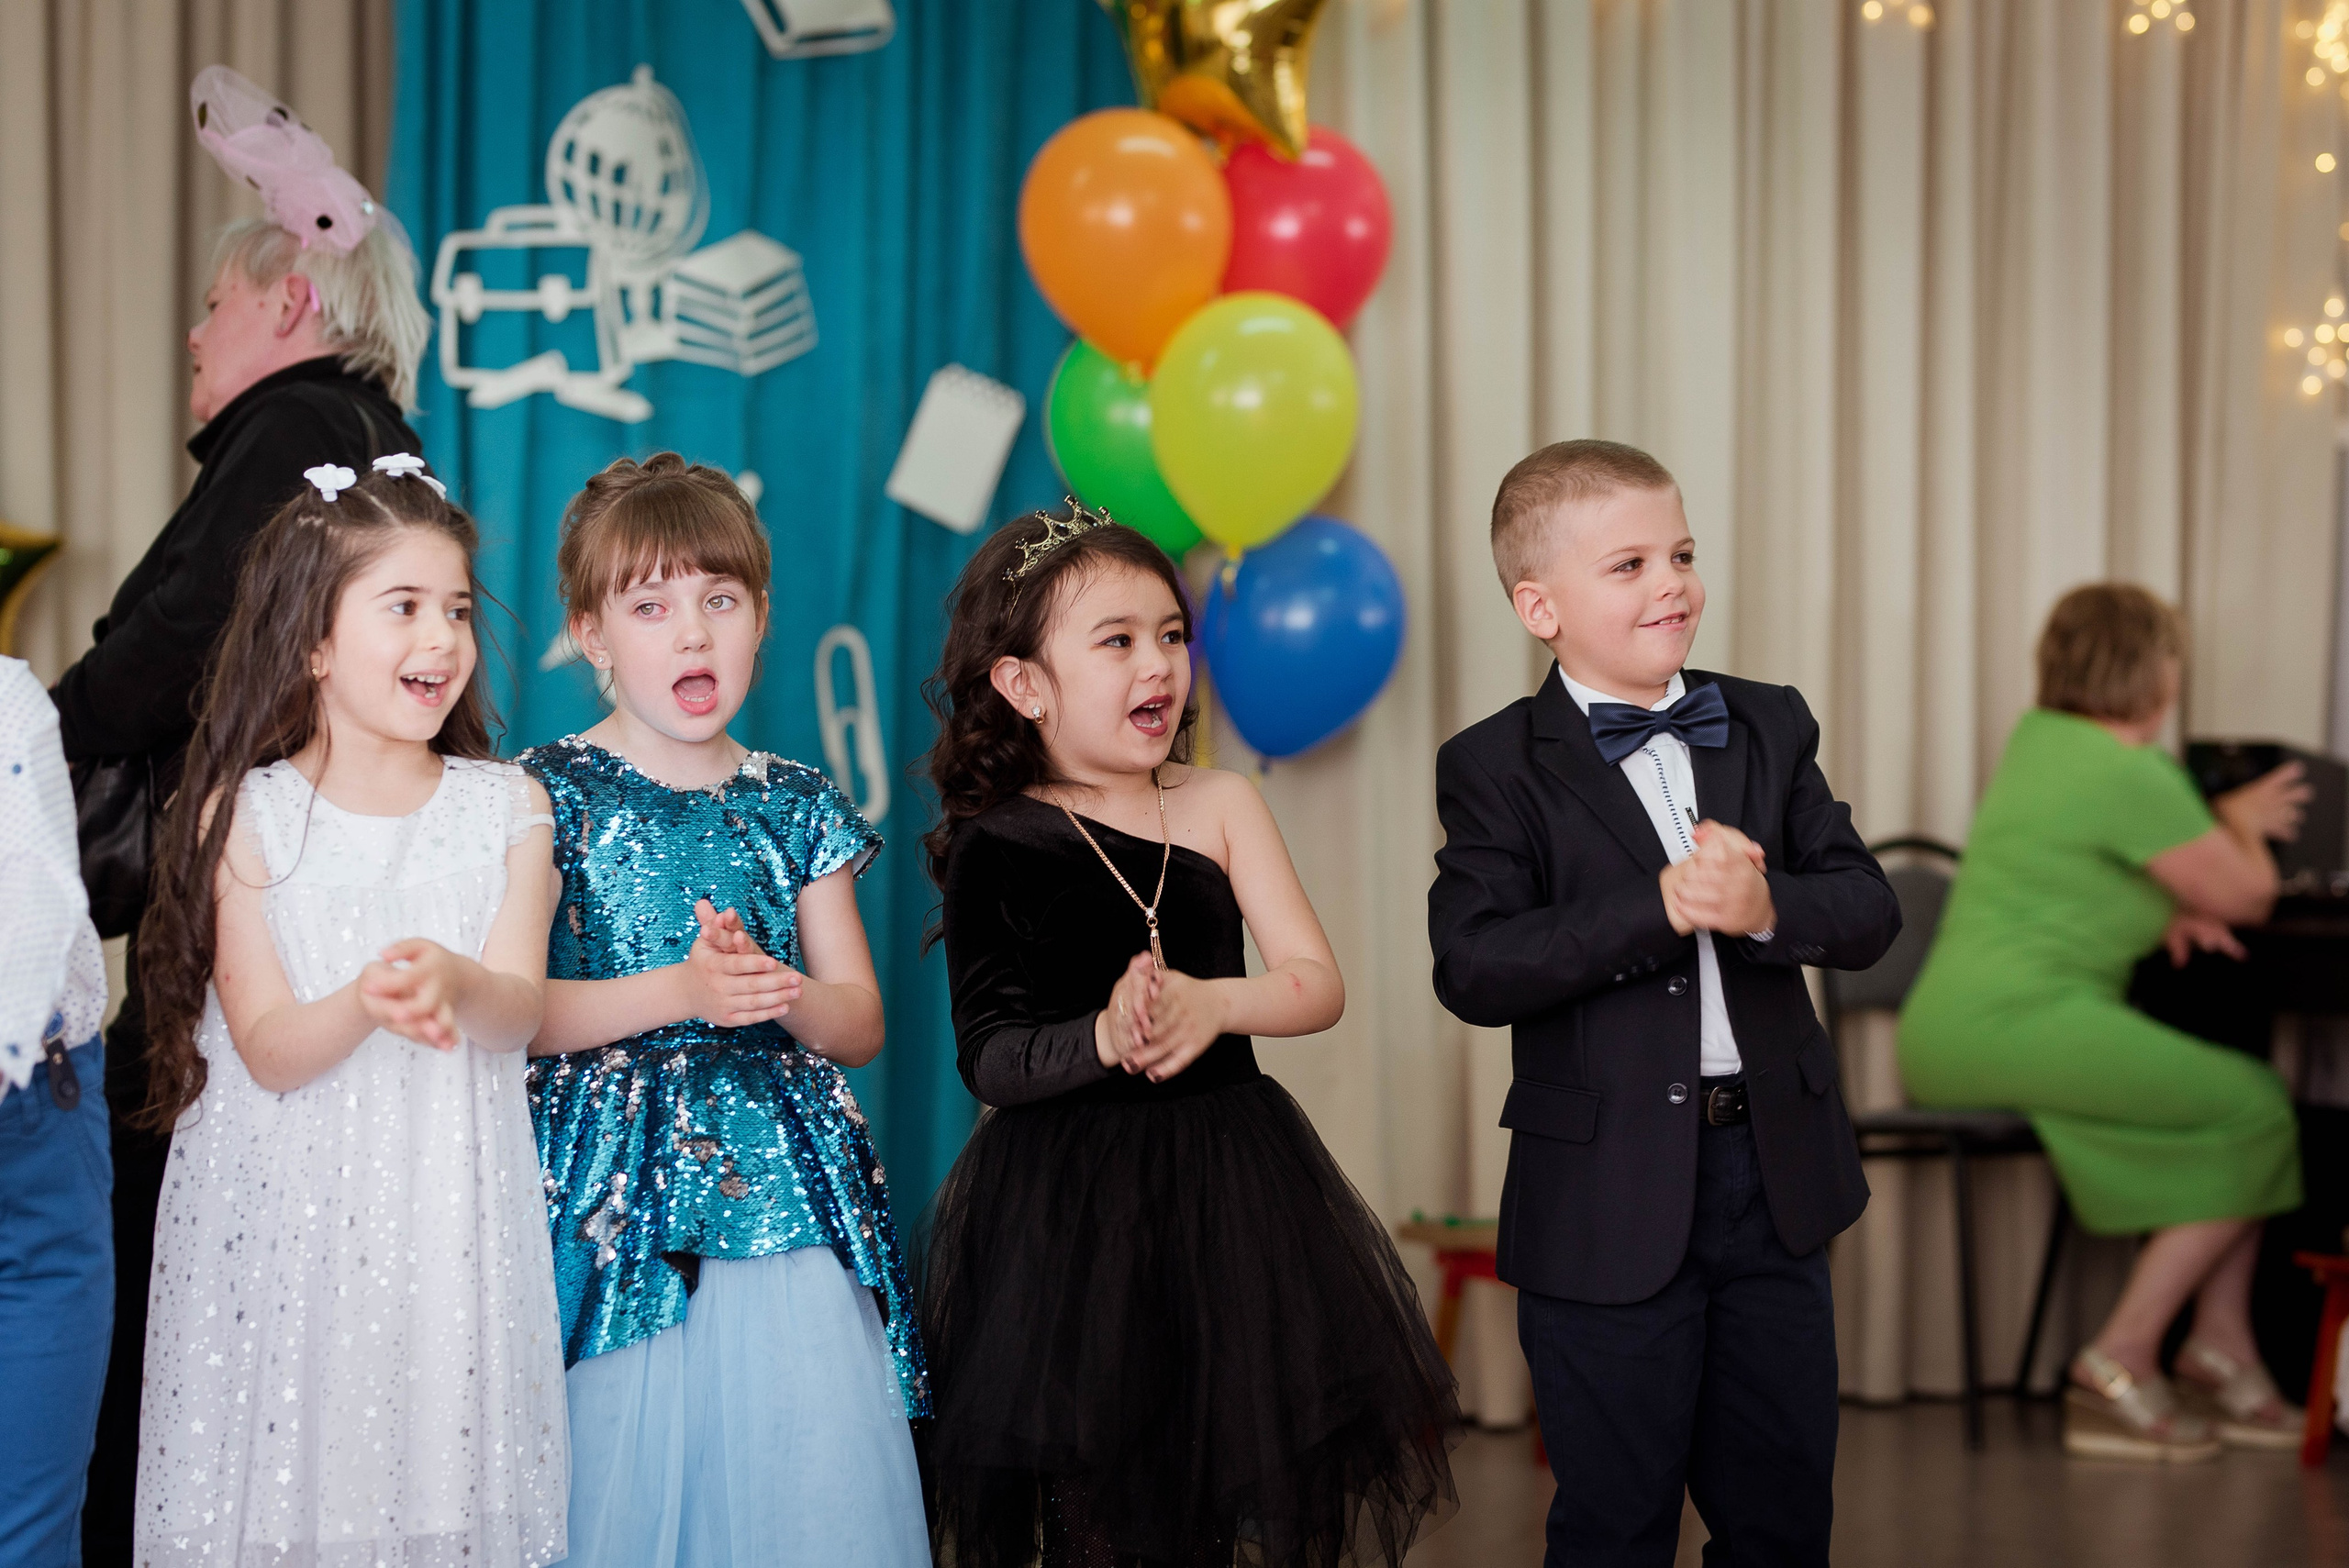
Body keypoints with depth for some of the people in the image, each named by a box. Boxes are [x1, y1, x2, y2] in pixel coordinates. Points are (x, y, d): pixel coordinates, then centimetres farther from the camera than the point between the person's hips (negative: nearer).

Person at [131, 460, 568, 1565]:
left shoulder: (507, 806, 4)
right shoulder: (244, 814, -1)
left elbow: (516, 1013, -7)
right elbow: (268, 1050, -7)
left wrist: (451, 981, -29)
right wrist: (369, 1003, -28)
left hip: (449, 1219, 1)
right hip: (284, 1214, -1)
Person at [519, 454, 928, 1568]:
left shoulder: (798, 807, 11)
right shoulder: (550, 796, 1)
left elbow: (861, 1024, 11)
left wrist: (779, 991, -10)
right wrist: (676, 990, -18)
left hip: (787, 1188, 3)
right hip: (617, 1191, -3)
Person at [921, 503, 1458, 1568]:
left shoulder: (1219, 806, 4)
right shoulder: (995, 850, -5)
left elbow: (1318, 986, -2)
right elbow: (991, 1060, -10)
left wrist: (1212, 1004, -21)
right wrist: (1104, 1039, -28)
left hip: (1227, 1188, 3)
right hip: (1065, 1209, -3)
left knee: (1220, 1469, 6)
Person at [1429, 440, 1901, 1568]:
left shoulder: (1770, 728, 7)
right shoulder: (1495, 770, -7)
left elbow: (1869, 912, 0)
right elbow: (1473, 968, -20)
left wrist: (1767, 905, -22)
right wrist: (1661, 906, -27)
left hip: (1774, 1177, 4)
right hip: (1607, 1206, -4)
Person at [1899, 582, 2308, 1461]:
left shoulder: (2038, 737, 16)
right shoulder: (2132, 776, -12)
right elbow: (2248, 895, -4)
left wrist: (2172, 911, 12)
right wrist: (2239, 820, 18)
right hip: (2012, 1021, -10)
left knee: (2251, 1096, 10)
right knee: (2253, 1116, -11)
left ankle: (2221, 1352, 5)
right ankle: (2120, 1365, -9)